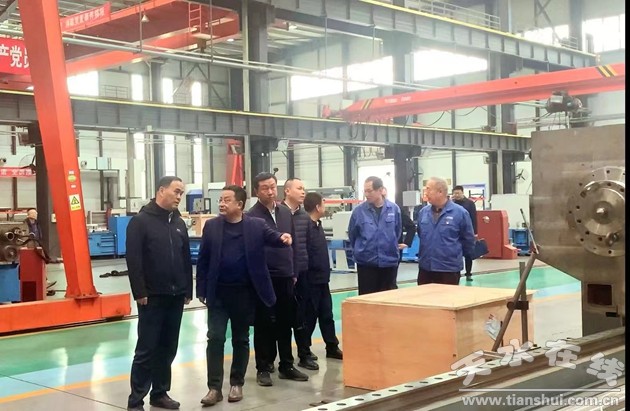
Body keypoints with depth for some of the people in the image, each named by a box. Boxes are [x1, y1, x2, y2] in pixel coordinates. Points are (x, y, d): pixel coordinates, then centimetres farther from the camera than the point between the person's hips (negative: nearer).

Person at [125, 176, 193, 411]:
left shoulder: (179, 223, 13)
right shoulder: (141, 221, -7)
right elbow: (133, 260, -12)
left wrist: (188, 290, 12)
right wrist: (139, 292, -15)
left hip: (175, 297, 6)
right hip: (152, 297, -6)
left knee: (167, 349, 11)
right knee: (146, 350, -4)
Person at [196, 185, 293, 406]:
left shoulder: (256, 225, -1)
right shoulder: (211, 226, 2)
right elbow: (203, 260, 3)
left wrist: (283, 237, -37)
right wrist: (201, 290, 0)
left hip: (244, 292, 0)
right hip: (218, 292, 1)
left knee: (241, 339, 10)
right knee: (215, 338, -2)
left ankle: (236, 384, 23)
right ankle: (214, 387, 4)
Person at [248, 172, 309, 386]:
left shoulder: (286, 213, 10)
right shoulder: (252, 216, -8)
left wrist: (294, 272, 13)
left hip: (285, 277, 5)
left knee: (286, 323, 11)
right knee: (264, 325, 3)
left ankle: (286, 366, 21)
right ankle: (263, 368, 13)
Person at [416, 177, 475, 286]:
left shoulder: (460, 213, -9)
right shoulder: (423, 212, 4)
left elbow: (468, 239, 0)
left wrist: (456, 254, 10)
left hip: (449, 269, -4)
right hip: (425, 268, 4)